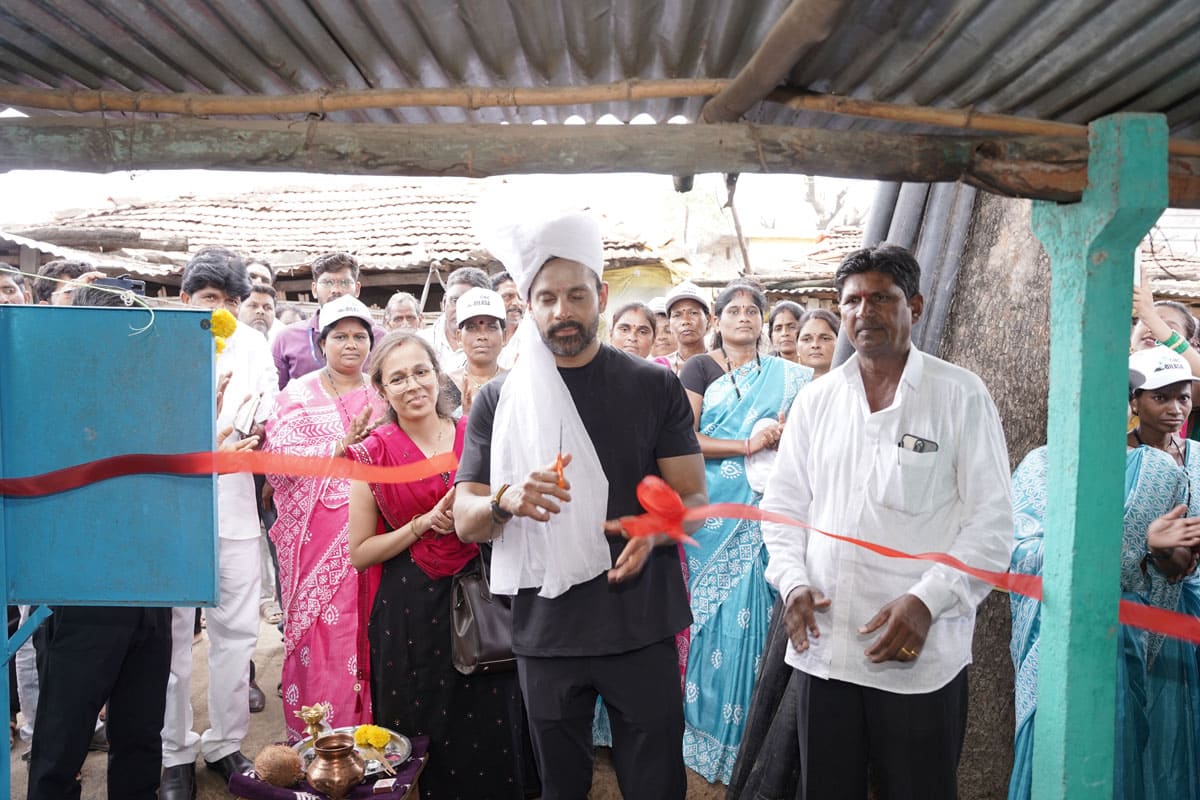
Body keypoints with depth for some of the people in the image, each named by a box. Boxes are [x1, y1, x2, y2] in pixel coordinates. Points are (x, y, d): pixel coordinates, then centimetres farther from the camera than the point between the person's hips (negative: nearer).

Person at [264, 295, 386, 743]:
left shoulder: (381, 397, 13)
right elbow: (279, 455, -10)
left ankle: (365, 733, 16)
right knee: (316, 631, -1)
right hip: (317, 536, -2)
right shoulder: (298, 395, 3)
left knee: (365, 631, 3)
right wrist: (341, 445, -19)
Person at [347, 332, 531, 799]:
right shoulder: (374, 454, -2)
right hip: (409, 614, -1)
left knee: (488, 739, 7)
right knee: (420, 742, 8)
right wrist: (423, 524, -12)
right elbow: (359, 553, 0)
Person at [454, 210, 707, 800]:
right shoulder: (498, 400, 1)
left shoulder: (655, 387, -1)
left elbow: (693, 499, 0)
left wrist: (654, 529, -22)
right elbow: (466, 520, 0)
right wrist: (506, 500, -23)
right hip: (545, 634, 1)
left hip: (643, 631, -1)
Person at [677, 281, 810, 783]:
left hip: (765, 508, 3)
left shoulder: (786, 375, 12)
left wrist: (783, 435, -8)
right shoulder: (700, 368, 2)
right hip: (716, 510, -2)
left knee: (757, 610, 1)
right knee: (719, 612, 0)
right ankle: (713, 736, 14)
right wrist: (748, 444, -15)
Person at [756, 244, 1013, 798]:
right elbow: (783, 506, 12)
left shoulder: (960, 394, -3)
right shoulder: (815, 400, 9)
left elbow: (992, 523, -6)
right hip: (821, 646, 4)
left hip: (922, 654, -3)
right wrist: (792, 582, -5)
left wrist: (926, 601, -17)